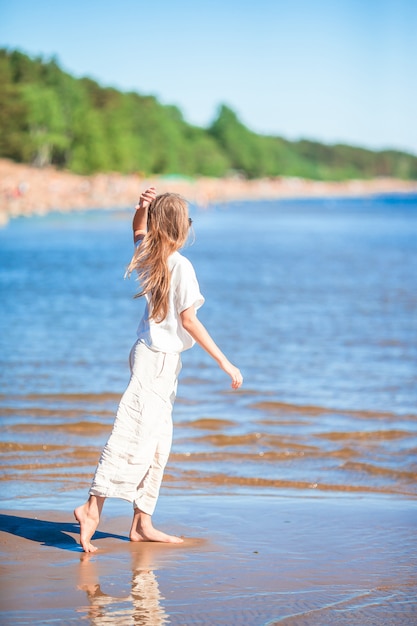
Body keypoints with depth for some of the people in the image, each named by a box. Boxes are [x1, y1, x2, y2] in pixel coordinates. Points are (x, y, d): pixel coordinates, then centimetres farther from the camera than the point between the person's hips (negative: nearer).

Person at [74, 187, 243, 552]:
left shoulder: (148, 255, 6)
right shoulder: (180, 265, -15)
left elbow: (138, 230, 28)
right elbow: (188, 320, -17)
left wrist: (143, 207, 6)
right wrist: (225, 362, -13)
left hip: (152, 355, 9)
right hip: (159, 358, -9)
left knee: (158, 443, 11)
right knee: (135, 435, -11)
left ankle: (142, 523, 13)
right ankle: (93, 506, -14)